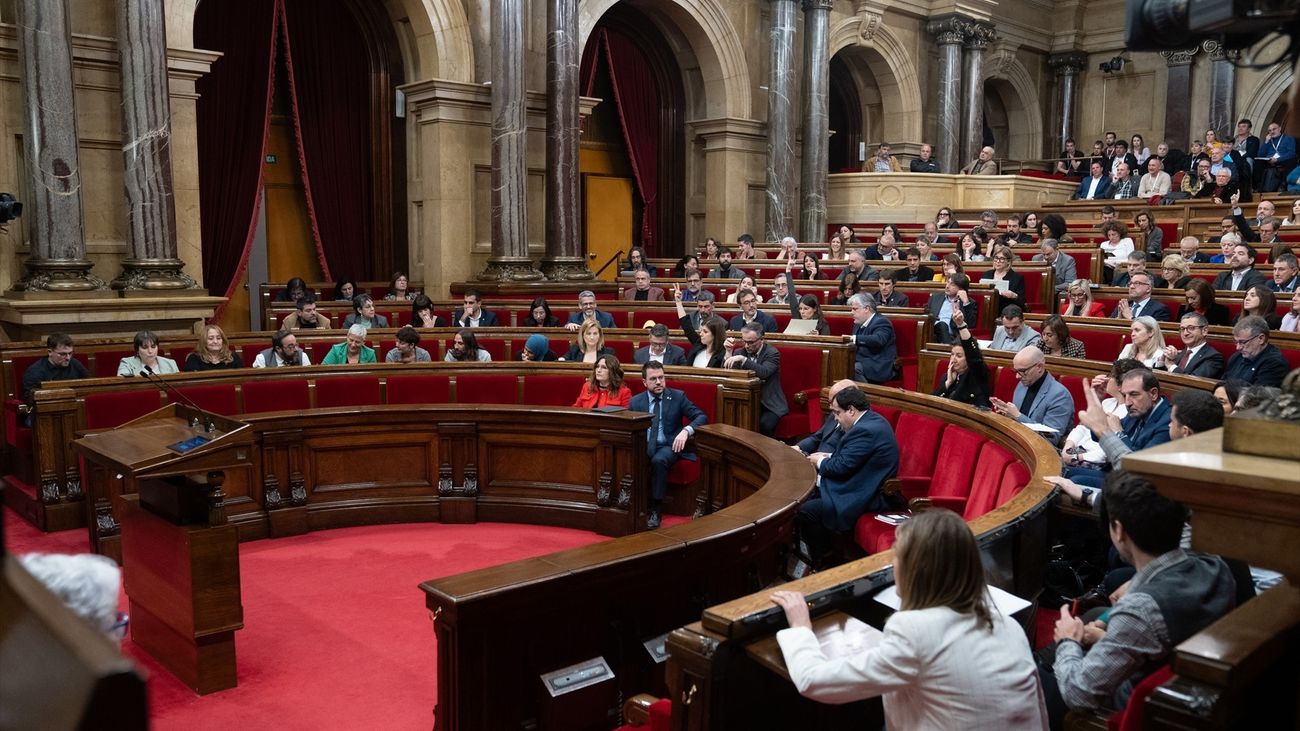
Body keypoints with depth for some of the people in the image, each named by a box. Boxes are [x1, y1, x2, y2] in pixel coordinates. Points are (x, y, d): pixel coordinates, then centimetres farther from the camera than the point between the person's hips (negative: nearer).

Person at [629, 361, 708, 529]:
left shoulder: (678, 397, 5)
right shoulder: (635, 401, 11)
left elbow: (701, 417, 0)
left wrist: (686, 431, -20)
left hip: (668, 446, -2)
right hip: (643, 447, 2)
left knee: (658, 460, -37)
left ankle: (654, 510, -26)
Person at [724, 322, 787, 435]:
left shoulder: (772, 353, -6)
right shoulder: (739, 352, 9)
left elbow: (764, 373, -25)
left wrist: (743, 359, -31)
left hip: (769, 403, -4)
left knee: (764, 424, -31)